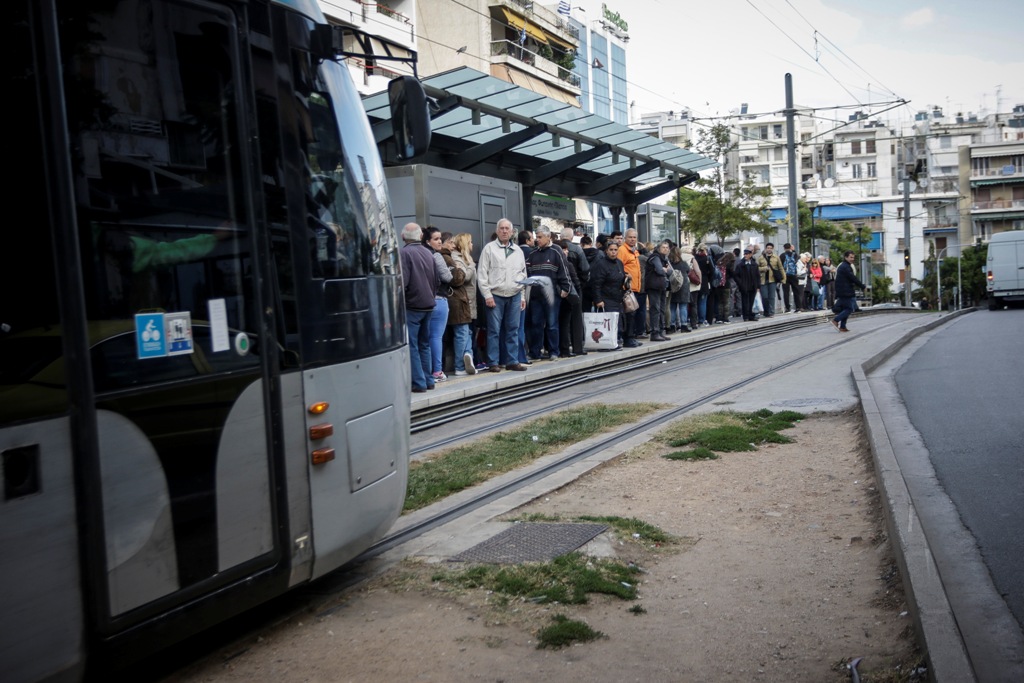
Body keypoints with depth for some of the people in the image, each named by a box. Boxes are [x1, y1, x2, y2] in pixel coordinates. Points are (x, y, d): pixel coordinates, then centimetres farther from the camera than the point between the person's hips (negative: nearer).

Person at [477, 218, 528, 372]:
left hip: (514, 296, 4)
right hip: (495, 296, -4)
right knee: (494, 330, -1)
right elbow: (482, 274, -4)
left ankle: (512, 361, 14)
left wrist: (522, 296, 10)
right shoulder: (489, 248, 0)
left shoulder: (517, 250, 13)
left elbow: (523, 273, 16)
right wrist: (487, 295, -10)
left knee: (513, 330, 7)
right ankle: (493, 363, 4)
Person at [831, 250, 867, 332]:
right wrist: (863, 286, -8)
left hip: (841, 292, 10)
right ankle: (836, 320, -14)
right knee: (849, 308, -7)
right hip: (846, 292, -10)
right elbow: (853, 279, -17)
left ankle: (842, 326, 9)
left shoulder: (841, 266, 19)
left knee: (844, 308, 11)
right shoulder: (846, 267, -14)